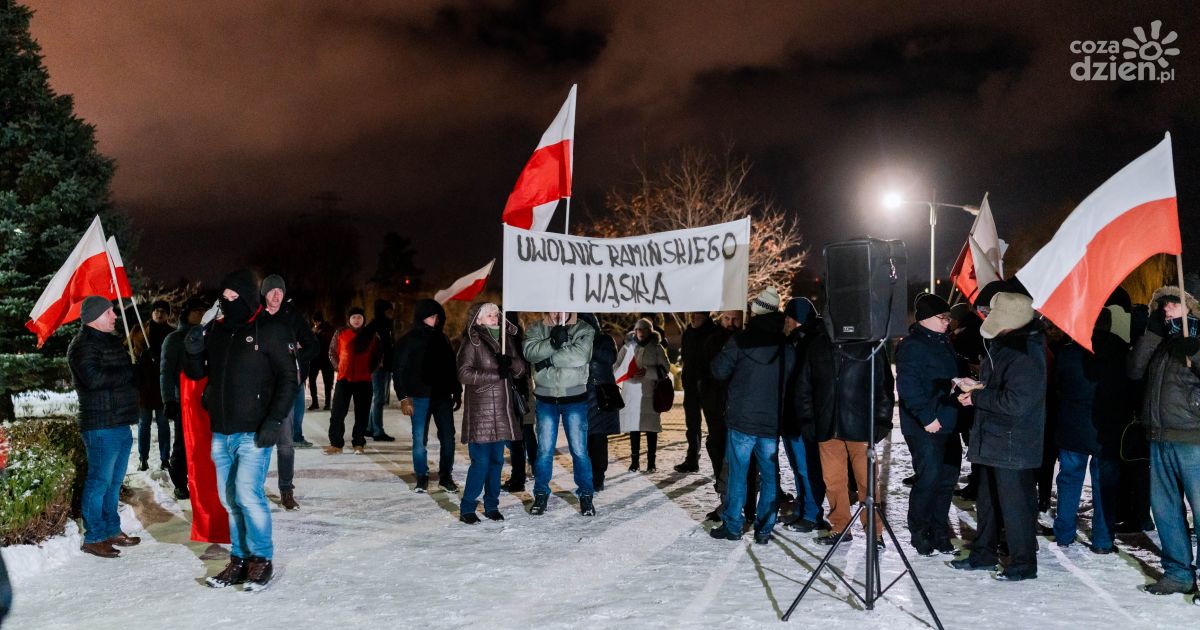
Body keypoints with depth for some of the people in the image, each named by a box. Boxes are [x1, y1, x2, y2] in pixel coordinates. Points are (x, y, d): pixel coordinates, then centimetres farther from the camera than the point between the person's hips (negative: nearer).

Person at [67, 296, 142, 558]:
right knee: (100, 481, -4)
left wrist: (132, 374, -2)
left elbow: (127, 375, 20)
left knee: (114, 481, 15)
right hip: (101, 425, -9)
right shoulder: (83, 345, -11)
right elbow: (94, 378, -25)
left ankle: (112, 530, 25)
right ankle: (93, 537, 4)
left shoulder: (111, 341, 18)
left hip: (121, 423, 9)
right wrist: (128, 374, -13)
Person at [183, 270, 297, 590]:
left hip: (253, 432, -6)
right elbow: (196, 373, 18)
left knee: (248, 494, -12)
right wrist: (193, 350, -4)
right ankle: (239, 560, 22)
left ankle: (262, 559, 3)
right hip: (221, 431, 6)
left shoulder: (269, 330, -6)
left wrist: (275, 420, -15)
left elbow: (288, 379, -7)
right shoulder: (215, 330, 11)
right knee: (229, 498, 11)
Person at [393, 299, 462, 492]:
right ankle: (422, 476, 15)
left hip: (442, 395, 4)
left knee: (448, 437, 2)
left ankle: (445, 475, 14)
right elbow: (399, 370, -3)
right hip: (420, 397, -3)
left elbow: (452, 366, 15)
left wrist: (457, 392, 13)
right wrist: (403, 397, -9)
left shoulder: (441, 338, 10)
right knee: (420, 439, 0)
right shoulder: (409, 340, -3)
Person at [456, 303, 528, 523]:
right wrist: (496, 374, -16)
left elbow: (521, 369, 9)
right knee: (480, 461, -6)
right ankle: (467, 508, 6)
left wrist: (510, 362, -13)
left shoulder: (507, 338, 13)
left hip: (502, 409, 6)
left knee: (497, 459, 10)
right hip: (480, 409, -6)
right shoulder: (472, 342, -5)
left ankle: (491, 505, 22)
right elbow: (464, 374, -13)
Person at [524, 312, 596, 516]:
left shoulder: (584, 330, -6)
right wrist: (553, 342, -29)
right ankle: (541, 494, 21)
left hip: (575, 399, -2)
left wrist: (548, 359, -19)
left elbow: (579, 356, -23)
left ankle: (585, 495, 17)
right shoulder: (536, 329, 2)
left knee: (579, 449, 3)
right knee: (544, 450, 7)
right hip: (545, 399, 2)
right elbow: (530, 352, -15)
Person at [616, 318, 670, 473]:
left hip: (650, 392, -1)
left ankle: (651, 461, 9)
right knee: (633, 426, 3)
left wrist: (648, 372, -14)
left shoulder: (656, 347, 4)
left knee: (651, 427, 0)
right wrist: (628, 373, -13)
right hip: (631, 391, 1)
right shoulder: (628, 346, 7)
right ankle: (635, 461, 11)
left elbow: (665, 368, -1)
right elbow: (616, 366, 7)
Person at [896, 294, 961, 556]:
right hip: (924, 426, -9)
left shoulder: (943, 342, 16)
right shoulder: (912, 346, -12)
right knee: (929, 477, -8)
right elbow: (908, 387, -19)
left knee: (948, 477, 11)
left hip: (947, 423, 9)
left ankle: (939, 530, 23)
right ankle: (920, 533, 6)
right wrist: (927, 417, -22)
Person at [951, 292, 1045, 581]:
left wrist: (977, 396, -18)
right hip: (993, 441, 10)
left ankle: (1024, 563, 15)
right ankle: (984, 554, 32)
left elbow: (1016, 402, -27)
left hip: (1013, 445, -10)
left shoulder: (1024, 355, -23)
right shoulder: (1003, 345, 9)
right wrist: (978, 386, 3)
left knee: (1015, 504, 1)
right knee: (988, 500, 19)